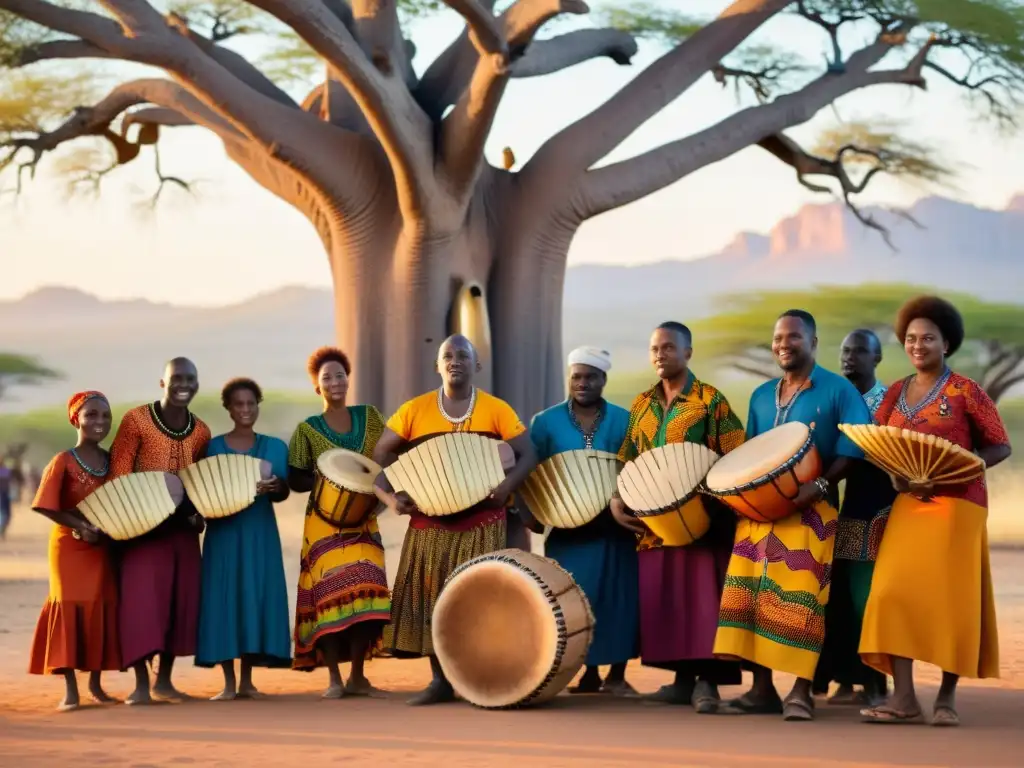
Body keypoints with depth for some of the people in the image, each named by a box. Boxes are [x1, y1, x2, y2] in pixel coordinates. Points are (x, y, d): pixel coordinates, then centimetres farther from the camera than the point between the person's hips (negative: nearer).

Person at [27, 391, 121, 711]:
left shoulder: (112, 462, 6)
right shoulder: (63, 462, -9)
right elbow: (47, 506, -12)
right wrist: (81, 526, -22)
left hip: (103, 546, 5)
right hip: (69, 546, -5)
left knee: (103, 608, 6)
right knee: (70, 608, -6)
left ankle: (96, 683, 18)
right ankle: (70, 689, -4)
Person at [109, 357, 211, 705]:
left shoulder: (201, 432, 7)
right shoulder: (136, 420, -9)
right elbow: (119, 473, -9)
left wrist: (198, 513, -2)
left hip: (182, 527, 5)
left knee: (182, 598, 5)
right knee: (142, 599, -11)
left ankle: (164, 679, 18)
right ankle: (141, 683, -6)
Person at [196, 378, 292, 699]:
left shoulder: (274, 447, 9)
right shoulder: (213, 447, 5)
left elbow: (283, 493, 2)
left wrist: (273, 487, -21)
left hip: (260, 532, 1)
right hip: (223, 531, -1)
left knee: (256, 596, -2)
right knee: (223, 598, -4)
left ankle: (247, 680, 6)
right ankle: (229, 683, 0)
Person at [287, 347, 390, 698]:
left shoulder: (369, 417, 10)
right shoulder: (308, 429, 3)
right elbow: (295, 480, 1)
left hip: (363, 518, 2)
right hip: (325, 521, -2)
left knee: (367, 591, -6)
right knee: (329, 593, -8)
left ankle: (358, 676, 5)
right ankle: (334, 678, -1)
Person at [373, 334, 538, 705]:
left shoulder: (497, 410, -1)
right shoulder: (414, 410, 2)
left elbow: (528, 455, -1)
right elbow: (380, 456, 8)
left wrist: (505, 487, -19)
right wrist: (392, 496, -7)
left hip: (482, 522, -2)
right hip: (430, 521, 2)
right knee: (431, 597, 2)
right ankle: (440, 680, 9)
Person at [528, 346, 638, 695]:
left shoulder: (624, 421, 6)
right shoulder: (546, 422, 6)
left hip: (614, 526, 0)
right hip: (568, 527, 0)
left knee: (616, 596, -2)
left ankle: (617, 674, 7)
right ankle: (589, 671, 11)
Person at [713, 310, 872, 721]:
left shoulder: (838, 390, -2)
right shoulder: (761, 395, 16)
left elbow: (854, 449, -9)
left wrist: (820, 485, -22)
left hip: (811, 508, -6)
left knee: (800, 596, -11)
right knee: (750, 592, 1)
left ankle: (801, 691, -7)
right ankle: (762, 688, 6)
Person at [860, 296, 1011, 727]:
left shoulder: (965, 392, -3)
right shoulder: (896, 394, 12)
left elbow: (1000, 447, -5)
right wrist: (894, 475, -9)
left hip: (957, 505, -4)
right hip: (908, 504, 4)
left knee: (951, 597, -5)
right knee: (895, 592, -8)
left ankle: (947, 697, 4)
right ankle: (903, 698, -10)